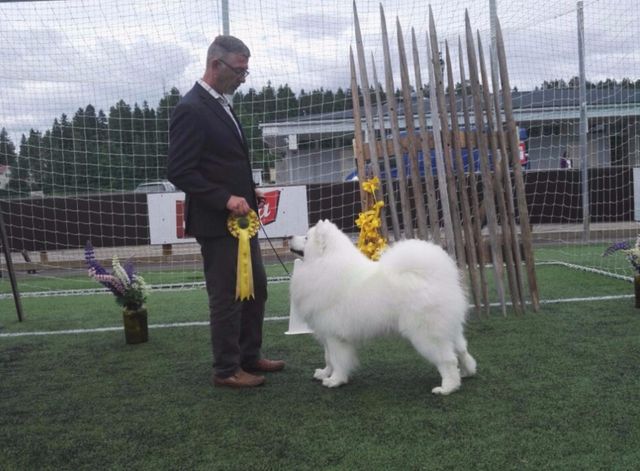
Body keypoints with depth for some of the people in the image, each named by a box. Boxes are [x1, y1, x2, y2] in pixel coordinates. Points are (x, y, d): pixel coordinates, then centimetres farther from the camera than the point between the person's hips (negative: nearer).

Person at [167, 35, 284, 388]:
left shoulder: (221, 105, 13)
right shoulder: (191, 110, -16)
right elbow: (178, 171, -21)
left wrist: (250, 191, 10)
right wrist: (225, 199, -22)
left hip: (239, 220, 10)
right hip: (215, 223, -10)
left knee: (255, 289, 17)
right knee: (226, 297, 1)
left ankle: (249, 356, 30)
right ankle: (226, 369, 15)